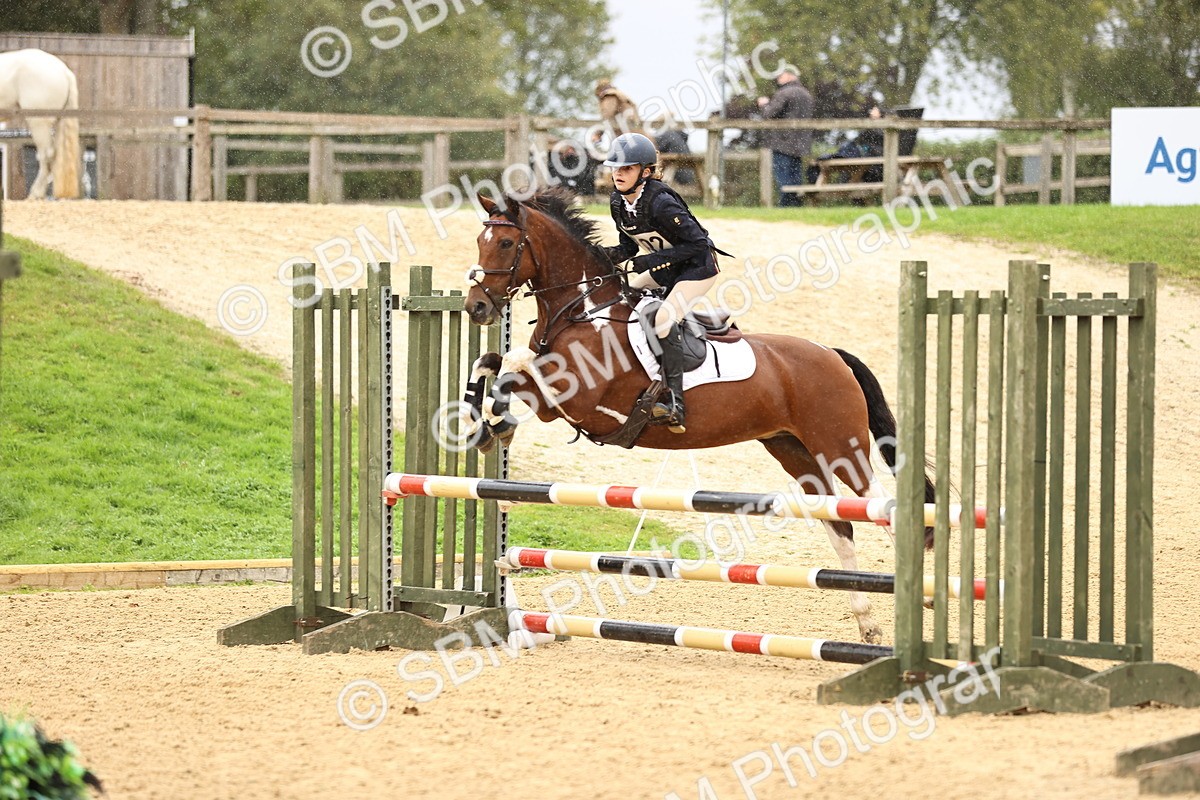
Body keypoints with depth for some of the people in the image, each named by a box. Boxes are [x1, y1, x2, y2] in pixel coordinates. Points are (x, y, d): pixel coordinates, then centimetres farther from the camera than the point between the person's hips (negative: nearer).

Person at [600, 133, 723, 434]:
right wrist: (614, 254, -14)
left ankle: (675, 403, -30)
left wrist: (654, 259, -30)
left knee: (665, 318, -28)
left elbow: (697, 242, -26)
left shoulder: (660, 203, -29)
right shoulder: (618, 202, -4)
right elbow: (630, 244, 9)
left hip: (698, 266, -9)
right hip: (665, 268, 9)